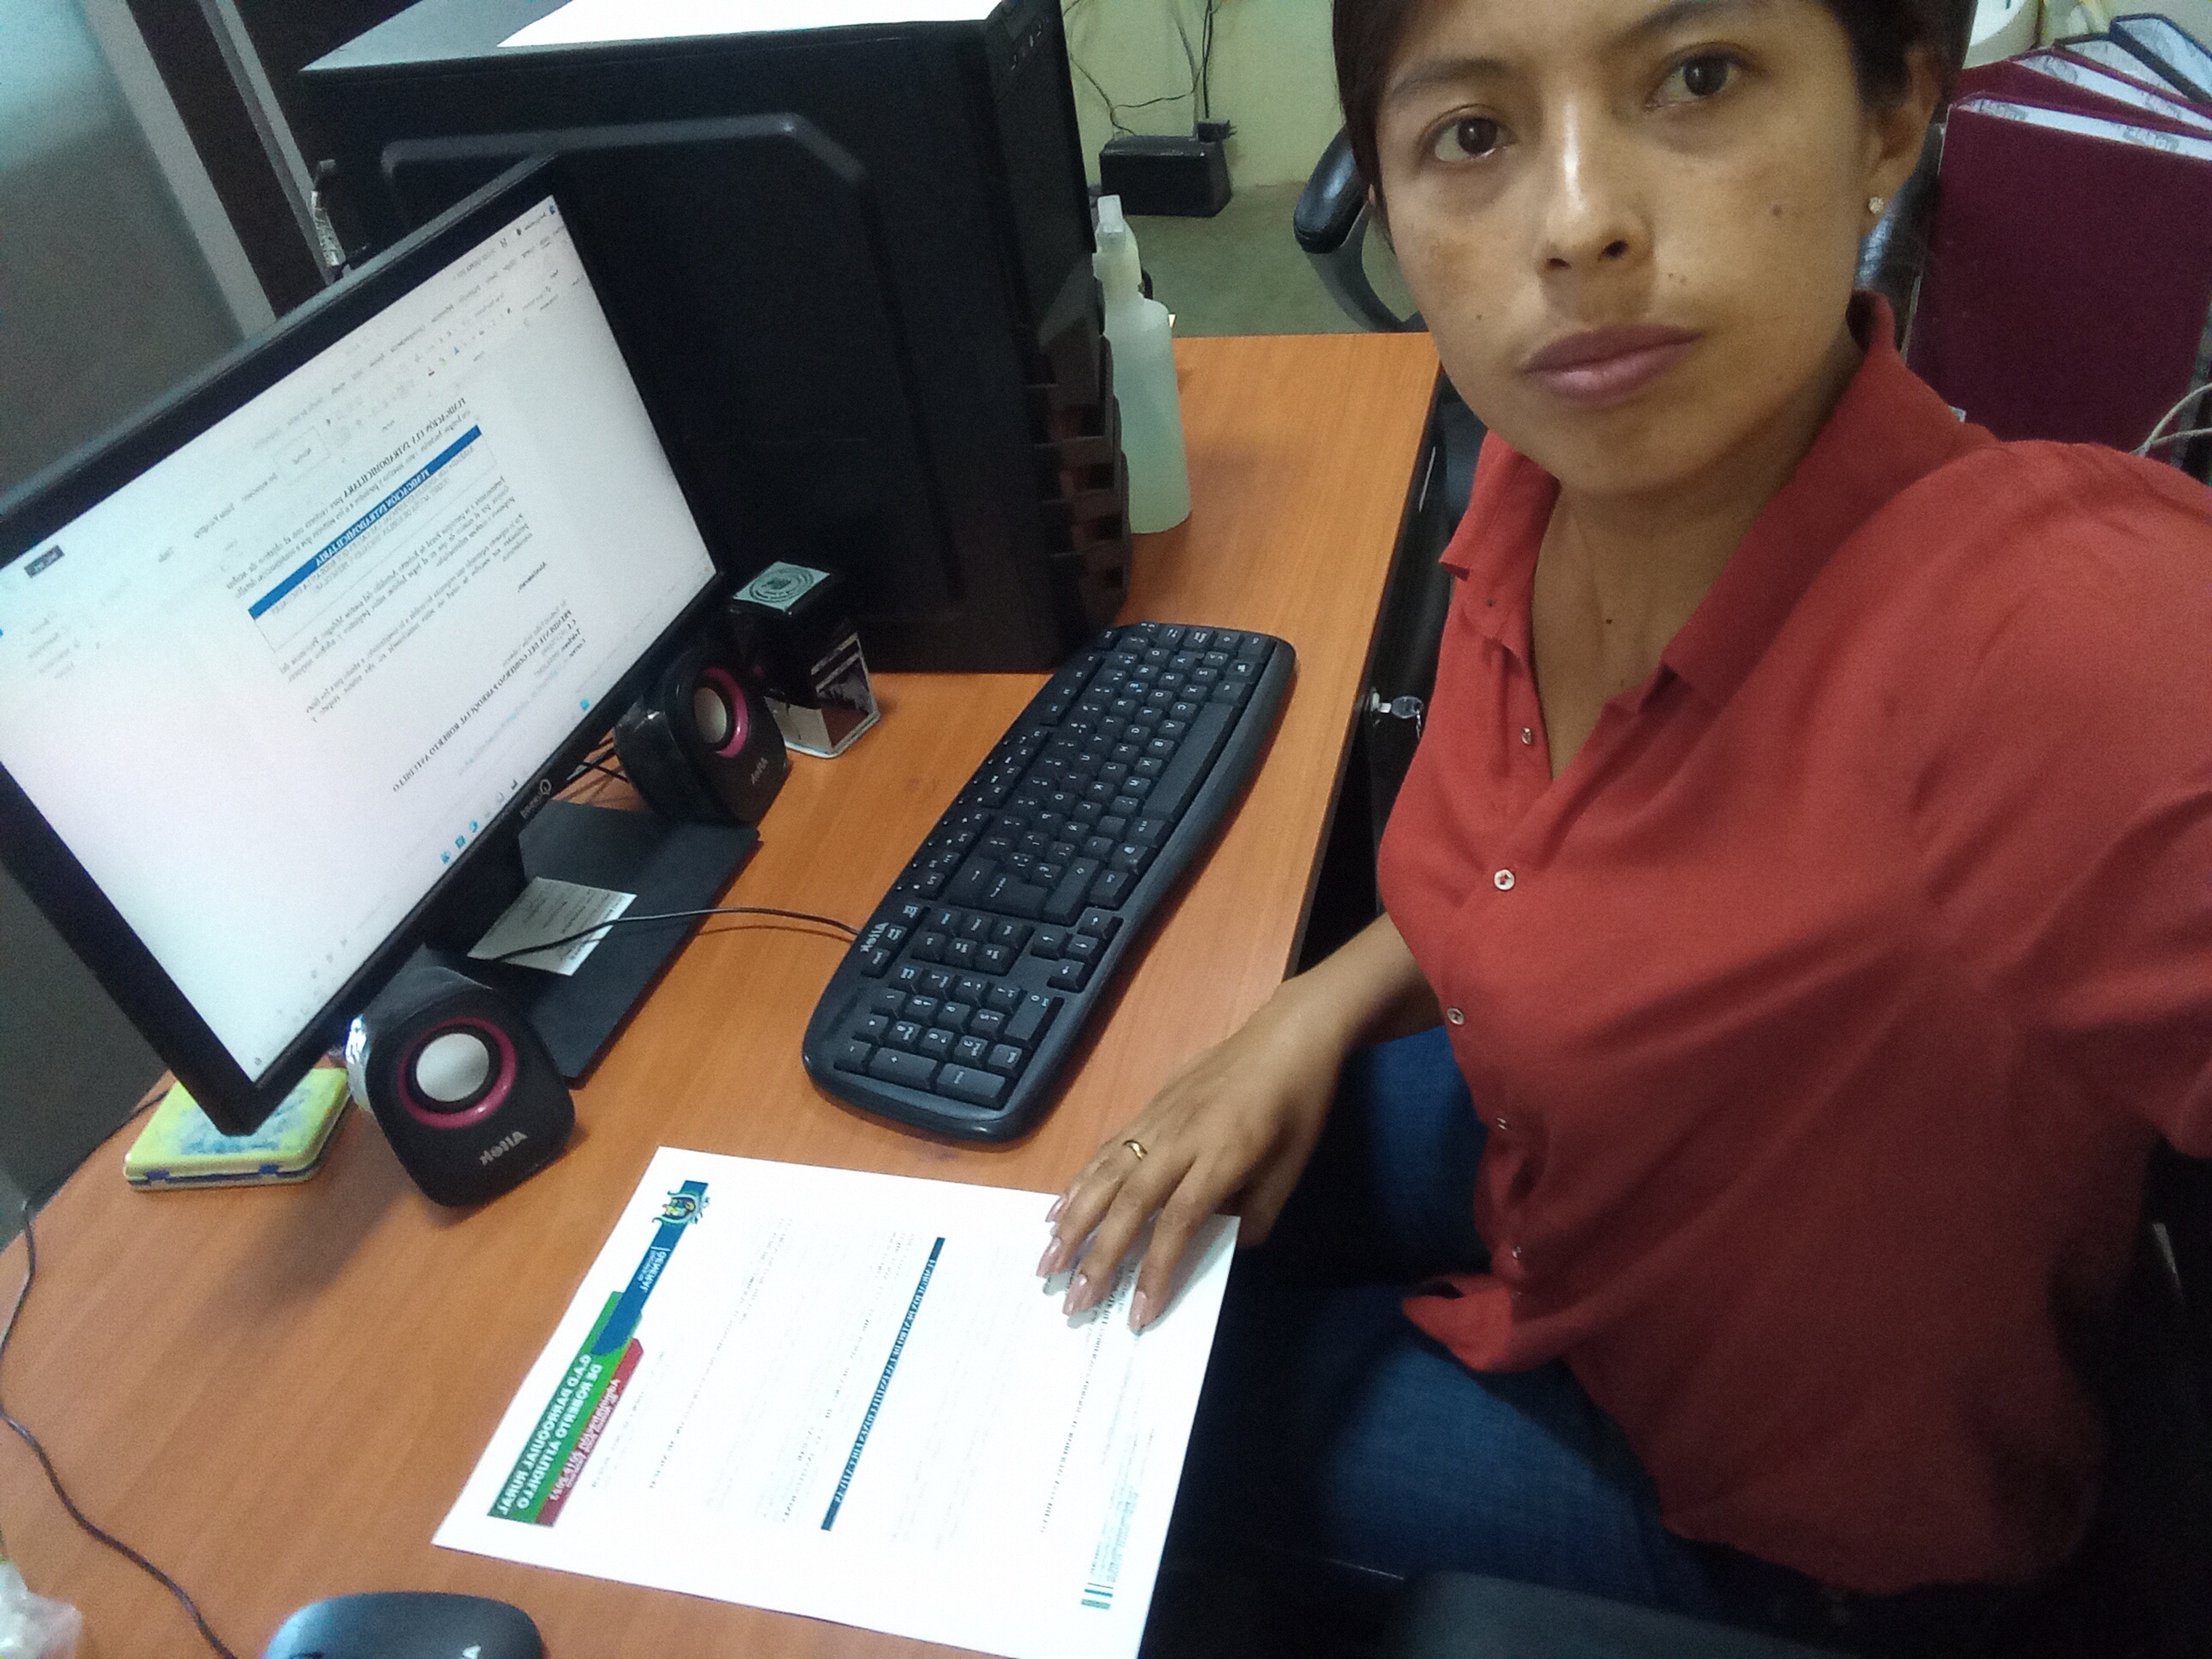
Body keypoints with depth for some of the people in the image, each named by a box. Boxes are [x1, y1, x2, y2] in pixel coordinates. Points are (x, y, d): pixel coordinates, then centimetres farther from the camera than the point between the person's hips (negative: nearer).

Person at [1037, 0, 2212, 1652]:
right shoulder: (1558, 466, -16)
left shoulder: (2077, 638, -41)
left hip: (1741, 1486, -5)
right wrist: (1322, 1009, -9)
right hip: (1541, 1138, 5)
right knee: (1119, 1226, 12)